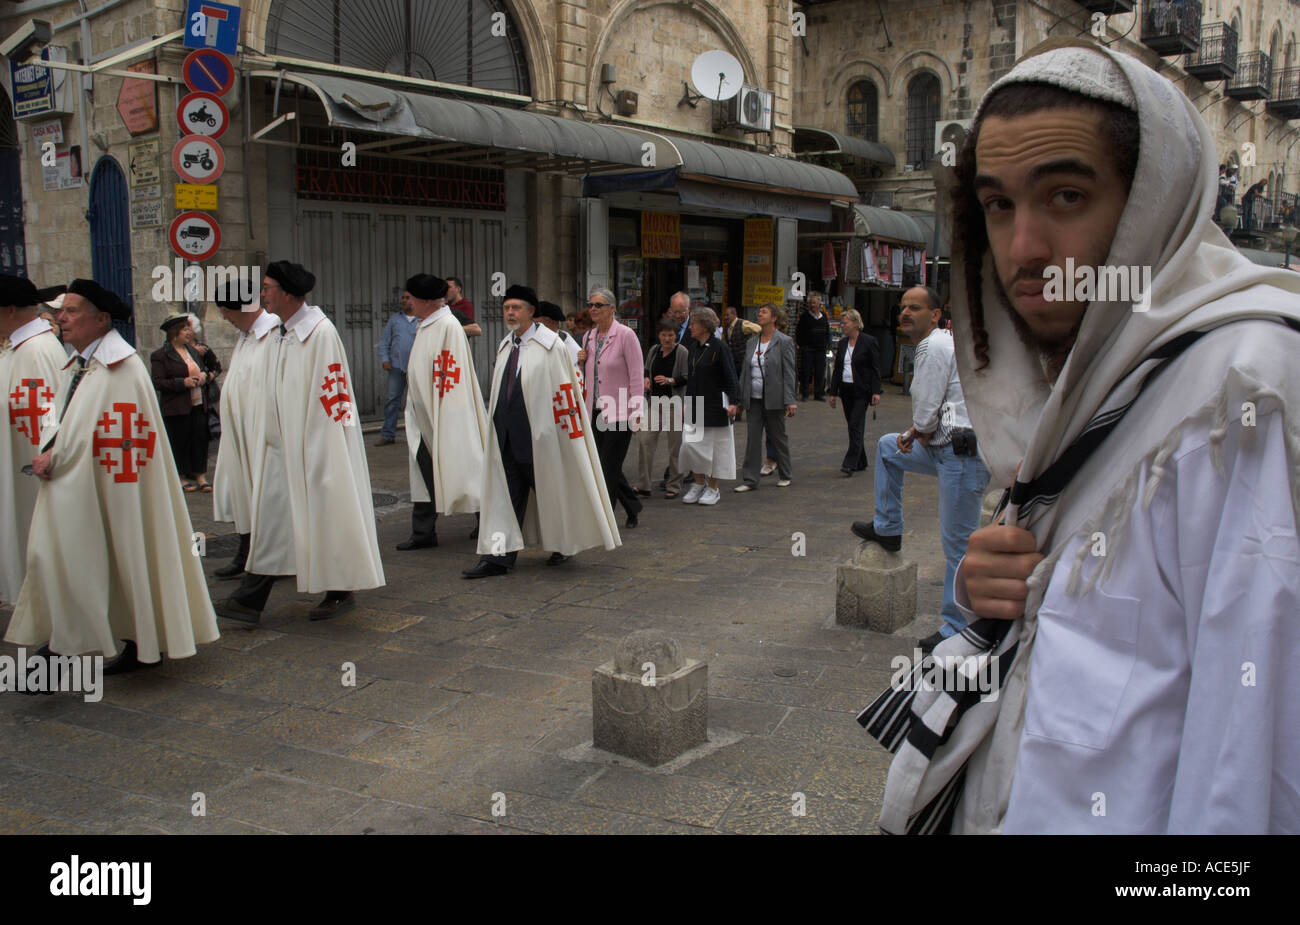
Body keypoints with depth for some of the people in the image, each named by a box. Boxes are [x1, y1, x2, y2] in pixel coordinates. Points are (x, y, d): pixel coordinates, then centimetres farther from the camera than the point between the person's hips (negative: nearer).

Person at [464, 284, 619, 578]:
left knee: (550, 492, 7)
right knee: (505, 494, 4)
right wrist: (497, 424, 15)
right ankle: (498, 556, 6)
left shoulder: (549, 344, -6)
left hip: (538, 435, -6)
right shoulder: (505, 347, 13)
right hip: (506, 436, 6)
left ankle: (564, 545, 27)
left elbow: (564, 387, -8)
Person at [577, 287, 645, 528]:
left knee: (609, 467, -5)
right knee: (605, 465, 10)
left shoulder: (625, 335, -8)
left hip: (619, 413, -7)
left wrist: (637, 412, -14)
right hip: (596, 412, 7)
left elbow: (636, 374, -10)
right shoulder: (588, 337, 12)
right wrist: (581, 362, 0)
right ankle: (633, 506, 30)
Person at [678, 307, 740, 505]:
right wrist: (686, 403, 17)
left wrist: (733, 401, -20)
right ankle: (698, 484, 17)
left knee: (713, 445, 2)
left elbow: (730, 377, -11)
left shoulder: (719, 348, -11)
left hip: (714, 406, -6)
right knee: (690, 444, 3)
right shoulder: (694, 346, 10)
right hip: (695, 406, 6)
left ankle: (713, 489, 14)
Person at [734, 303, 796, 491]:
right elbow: (744, 370, 13)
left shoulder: (784, 342, -6)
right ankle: (750, 480, 5)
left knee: (777, 437, 8)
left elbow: (789, 373, -10)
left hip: (774, 399, -5)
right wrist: (739, 398, 9)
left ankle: (785, 475, 25)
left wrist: (790, 401, -15)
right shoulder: (752, 341, 10)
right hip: (754, 398, 5)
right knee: (753, 438, 2)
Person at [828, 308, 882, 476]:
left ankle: (850, 464, -11)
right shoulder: (842, 344, 10)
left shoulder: (868, 341, -7)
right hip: (846, 390, 6)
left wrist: (876, 392, -14)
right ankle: (861, 462, 20)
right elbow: (837, 369, 14)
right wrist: (833, 392, 11)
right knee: (853, 426, 10)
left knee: (855, 426, -11)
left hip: (861, 390, -6)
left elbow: (876, 368, -8)